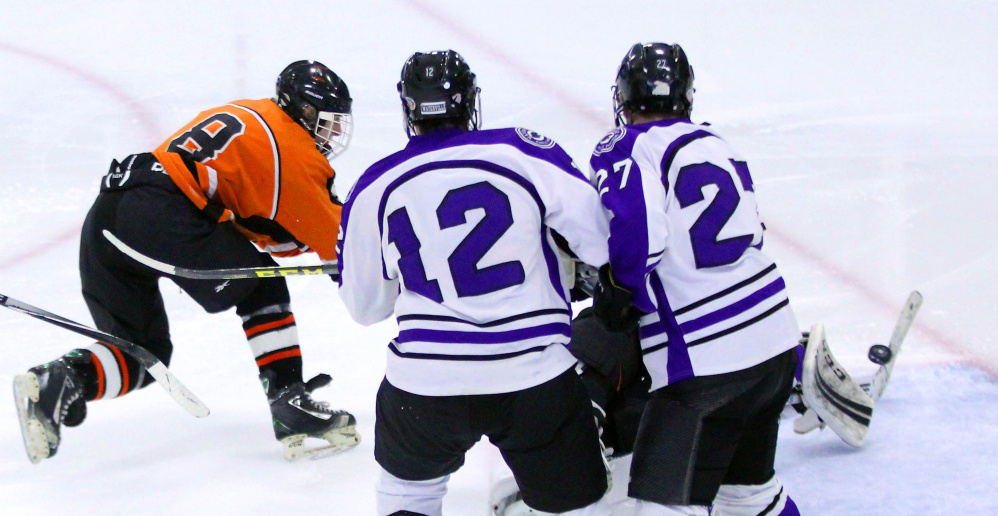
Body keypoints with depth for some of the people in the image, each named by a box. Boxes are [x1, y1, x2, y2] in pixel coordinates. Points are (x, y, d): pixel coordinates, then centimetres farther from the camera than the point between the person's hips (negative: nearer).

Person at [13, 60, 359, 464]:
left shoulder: (242, 114, 29)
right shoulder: (292, 147, 4)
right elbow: (332, 236, 7)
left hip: (104, 217, 8)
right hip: (162, 215, -8)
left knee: (145, 351, 16)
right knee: (262, 289, 12)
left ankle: (58, 382, -6)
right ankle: (290, 402, 6)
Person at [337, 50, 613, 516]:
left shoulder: (377, 187, 4)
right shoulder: (525, 153, -4)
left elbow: (364, 304, 14)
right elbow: (598, 235, -6)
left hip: (423, 379, 2)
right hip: (536, 376, -2)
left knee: (409, 478, 31)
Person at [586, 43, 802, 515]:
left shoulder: (624, 148, -7)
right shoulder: (716, 146, 16)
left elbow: (637, 232, -23)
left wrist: (618, 293, -6)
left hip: (706, 362, -8)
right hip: (776, 342, 8)